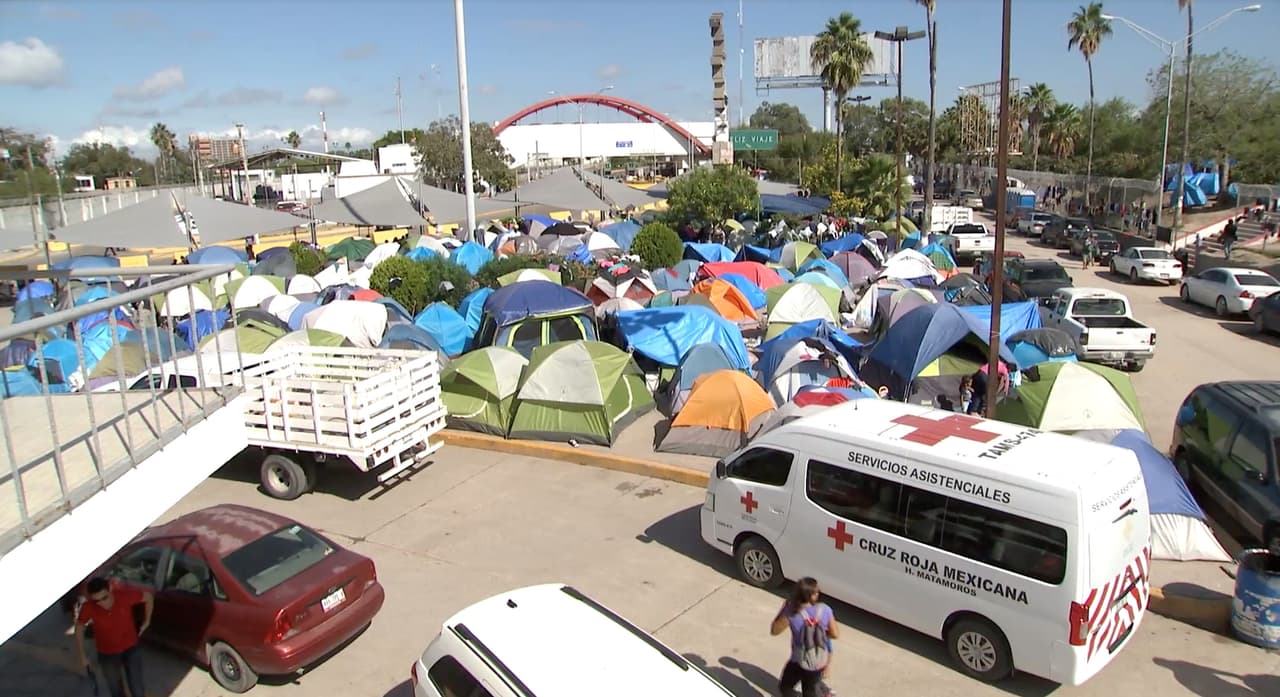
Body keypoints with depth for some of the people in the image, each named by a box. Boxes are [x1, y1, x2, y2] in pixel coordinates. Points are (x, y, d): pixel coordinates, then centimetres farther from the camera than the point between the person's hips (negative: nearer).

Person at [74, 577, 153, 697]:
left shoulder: (125, 595, -27)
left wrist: (146, 621, 0)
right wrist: (82, 656, 0)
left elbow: (148, 597, -7)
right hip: (107, 654, 0)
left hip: (131, 649, 0)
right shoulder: (88, 607, -25)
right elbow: (79, 628, -5)